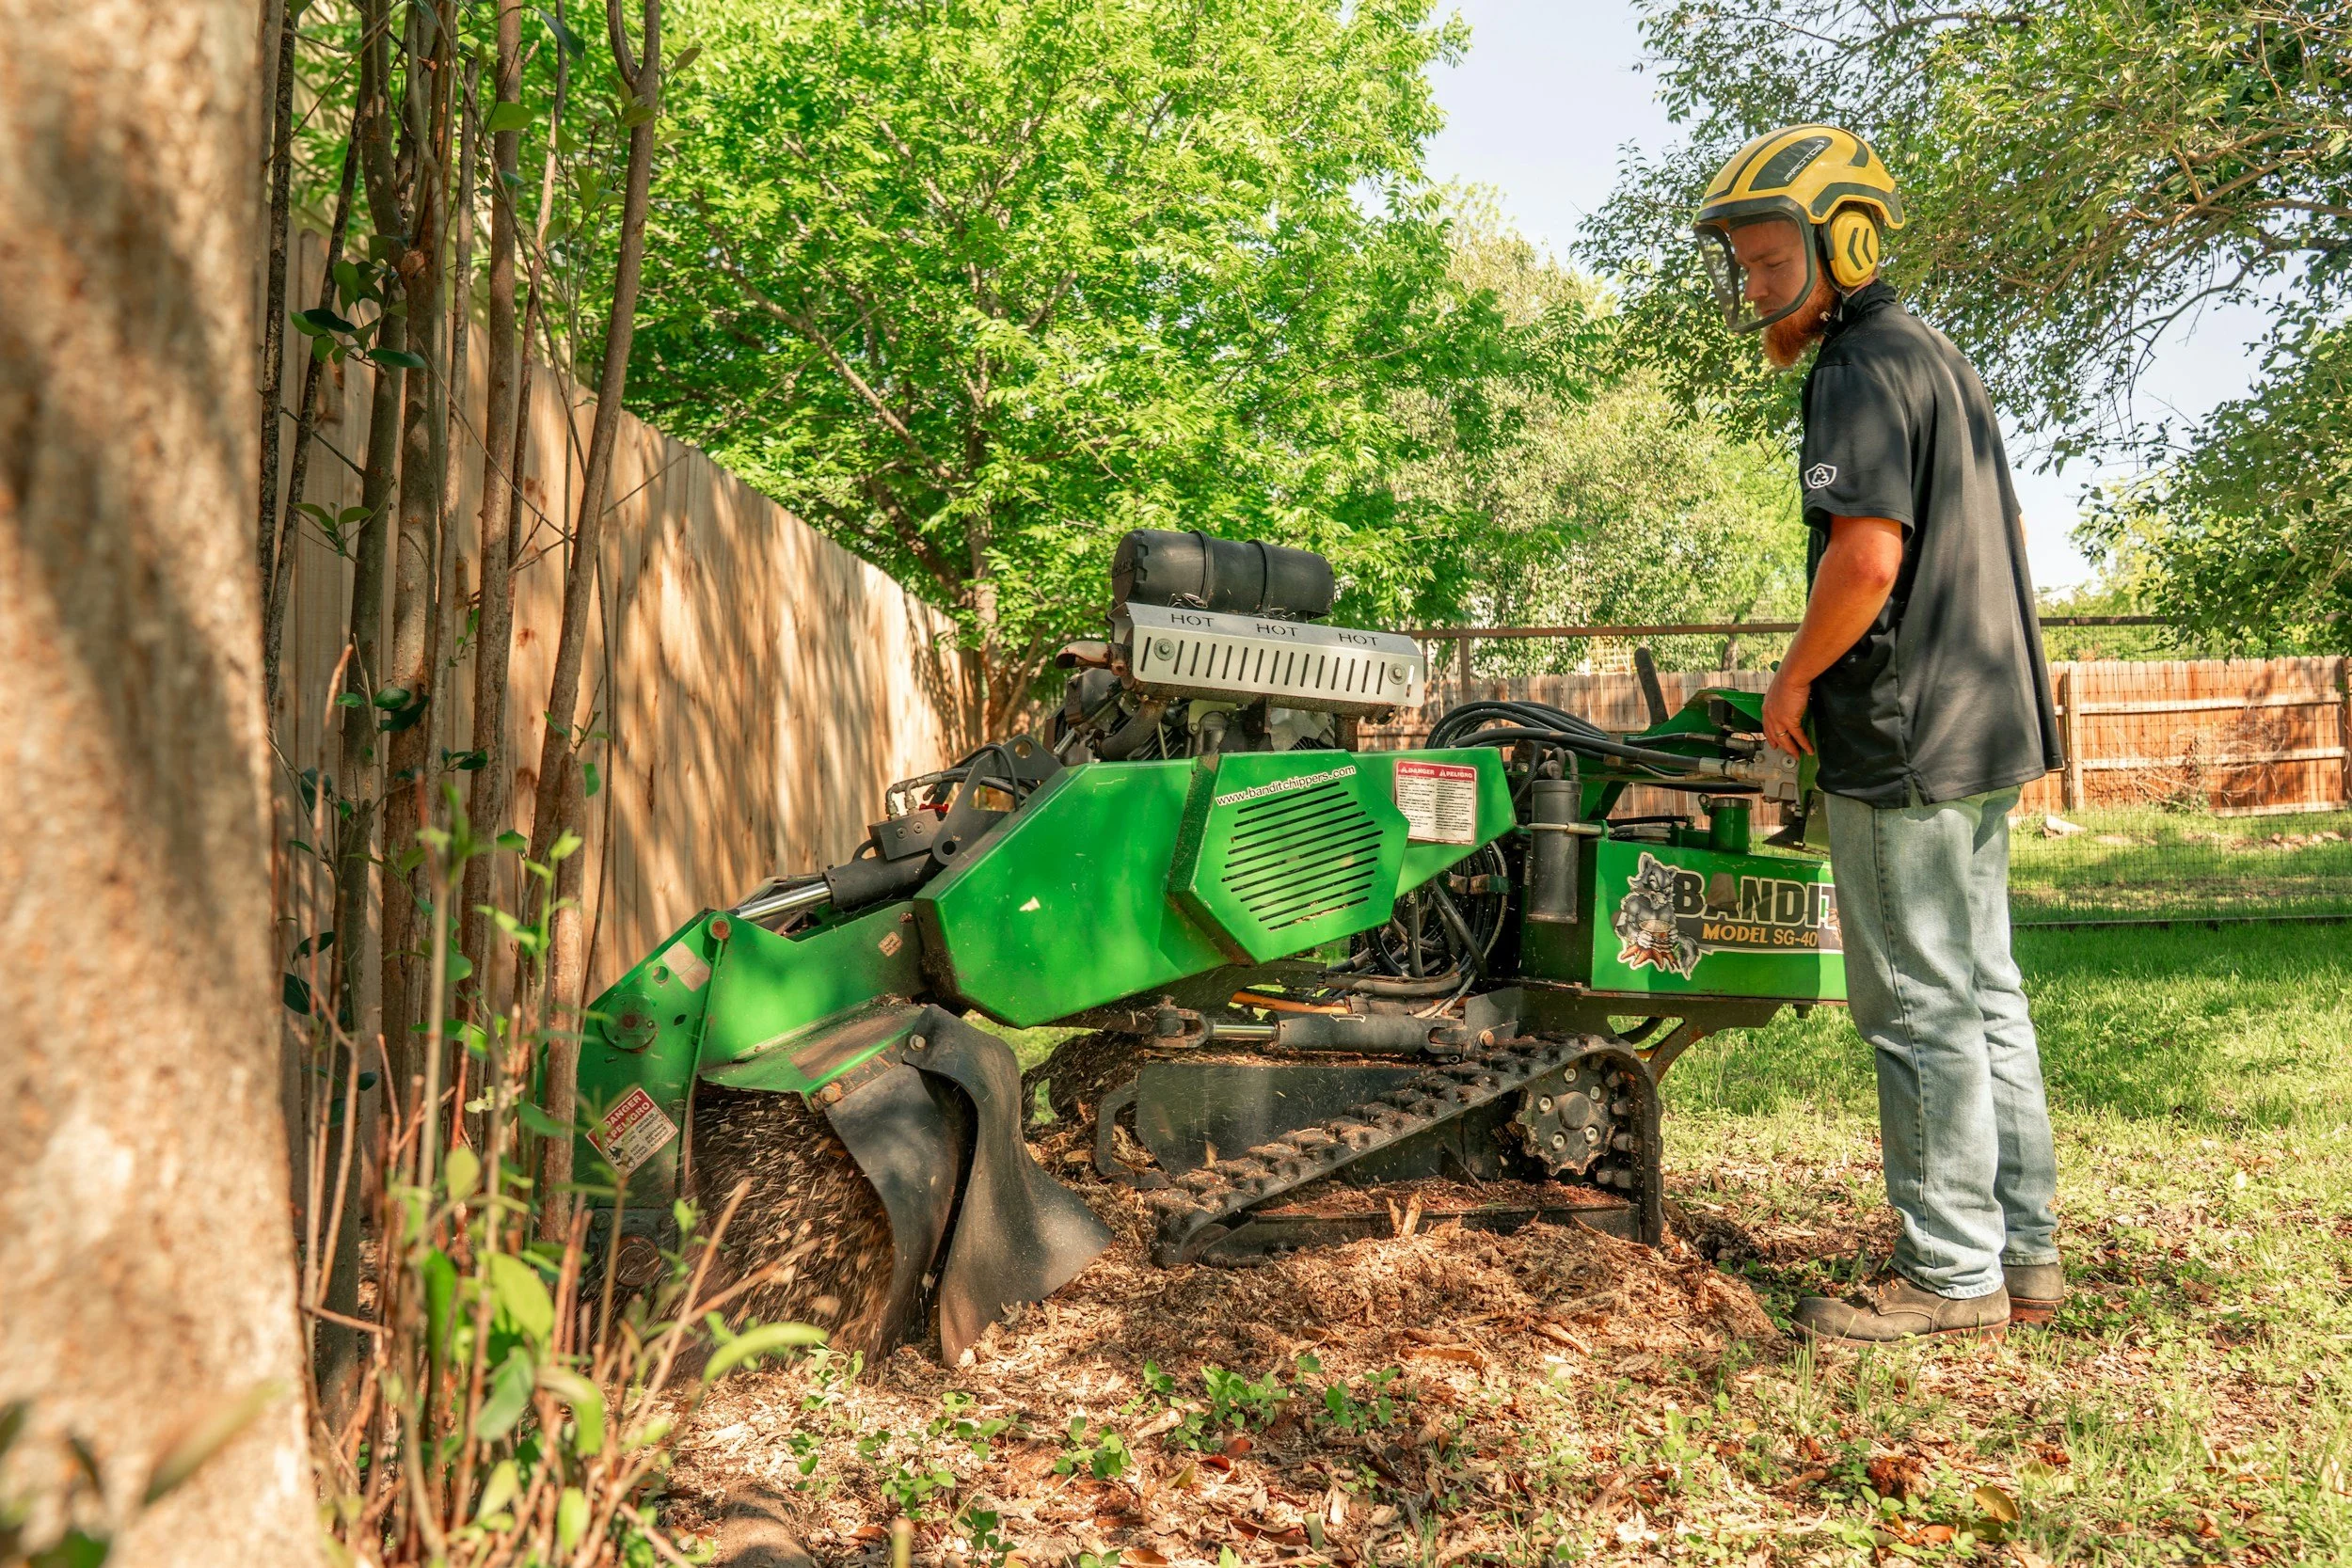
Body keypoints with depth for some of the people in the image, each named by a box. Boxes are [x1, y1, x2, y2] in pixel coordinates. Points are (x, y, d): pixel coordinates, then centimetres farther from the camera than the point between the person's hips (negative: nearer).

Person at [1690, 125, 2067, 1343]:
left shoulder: (1863, 367, -12)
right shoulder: (1939, 358, 20)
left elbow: (1869, 557, -24)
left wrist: (1792, 683, -10)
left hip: (1905, 738, -10)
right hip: (1985, 730, 10)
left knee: (1920, 1009, -3)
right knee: (1983, 992, 14)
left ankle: (1952, 1275, 5)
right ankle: (2023, 1252, 22)